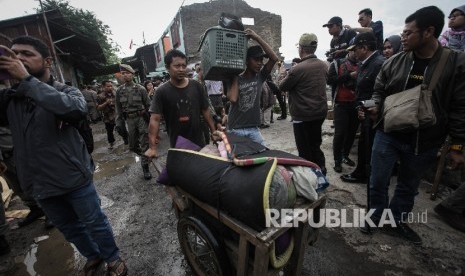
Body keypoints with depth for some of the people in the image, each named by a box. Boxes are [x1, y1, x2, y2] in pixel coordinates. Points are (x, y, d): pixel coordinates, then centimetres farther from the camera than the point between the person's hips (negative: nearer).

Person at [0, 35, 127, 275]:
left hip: (74, 178, -4)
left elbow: (77, 110, -29)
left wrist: (26, 79, -27)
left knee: (95, 224, 11)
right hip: (38, 184, 5)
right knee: (69, 228, 22)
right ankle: (93, 256, 46)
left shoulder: (66, 91, -7)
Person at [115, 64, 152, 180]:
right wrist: (119, 123, 3)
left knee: (144, 143, -2)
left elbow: (148, 105, -2)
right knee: (133, 146, 11)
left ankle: (145, 166, 10)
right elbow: (118, 108, 8)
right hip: (130, 120, 3)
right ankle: (145, 155, 39)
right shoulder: (119, 90, 5)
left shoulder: (140, 88, -3)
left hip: (142, 118, -3)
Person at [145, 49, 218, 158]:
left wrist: (214, 131, -3)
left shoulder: (196, 86, -2)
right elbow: (155, 119, -14)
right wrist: (152, 147, -22)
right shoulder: (162, 91, -10)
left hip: (199, 141, 3)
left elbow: (205, 110, 3)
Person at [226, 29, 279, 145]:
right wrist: (235, 76, -10)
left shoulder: (260, 77, 3)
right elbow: (233, 99, -22)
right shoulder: (235, 79, -3)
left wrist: (257, 38, -12)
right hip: (235, 130, -2)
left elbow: (274, 58, -10)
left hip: (254, 129, 3)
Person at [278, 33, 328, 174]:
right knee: (316, 145, 22)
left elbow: (282, 87, -8)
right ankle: (320, 172, 32)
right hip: (320, 112, 7)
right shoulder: (324, 65, 2)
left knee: (305, 149, 7)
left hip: (303, 115, -7)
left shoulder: (297, 69, -20)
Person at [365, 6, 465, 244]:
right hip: (388, 135, 1)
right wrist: (376, 107, -11)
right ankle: (377, 217, 32)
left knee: (408, 187, 18)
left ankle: (397, 220, 39)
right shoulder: (394, 62, -1)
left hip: (425, 143, 0)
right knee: (378, 182, 8)